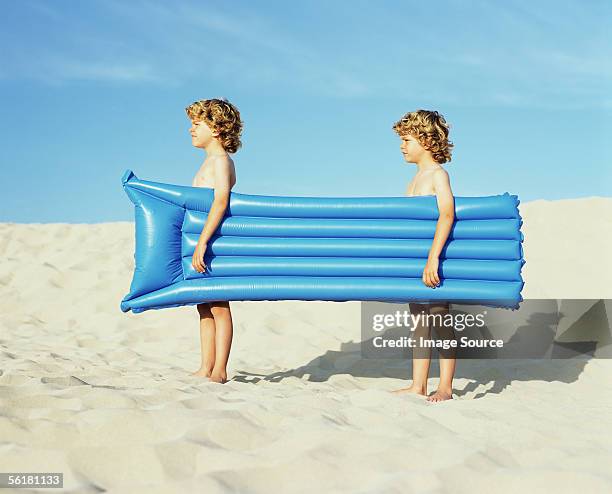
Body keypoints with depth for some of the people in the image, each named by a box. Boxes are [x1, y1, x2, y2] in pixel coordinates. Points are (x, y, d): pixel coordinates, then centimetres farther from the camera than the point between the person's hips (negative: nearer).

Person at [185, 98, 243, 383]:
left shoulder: (221, 161, -11)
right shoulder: (210, 162, 18)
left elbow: (221, 201, -25)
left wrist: (202, 241, -31)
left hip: (213, 243, -10)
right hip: (202, 243, 10)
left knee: (219, 307, -5)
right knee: (205, 307, 11)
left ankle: (219, 371, -1)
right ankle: (205, 369, 17)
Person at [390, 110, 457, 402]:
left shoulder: (438, 174, -11)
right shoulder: (417, 178, 15)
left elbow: (447, 214, -25)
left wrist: (433, 257, -32)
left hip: (434, 259, -9)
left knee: (441, 321, -2)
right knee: (420, 321, 10)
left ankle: (445, 387, 4)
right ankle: (418, 386, 16)